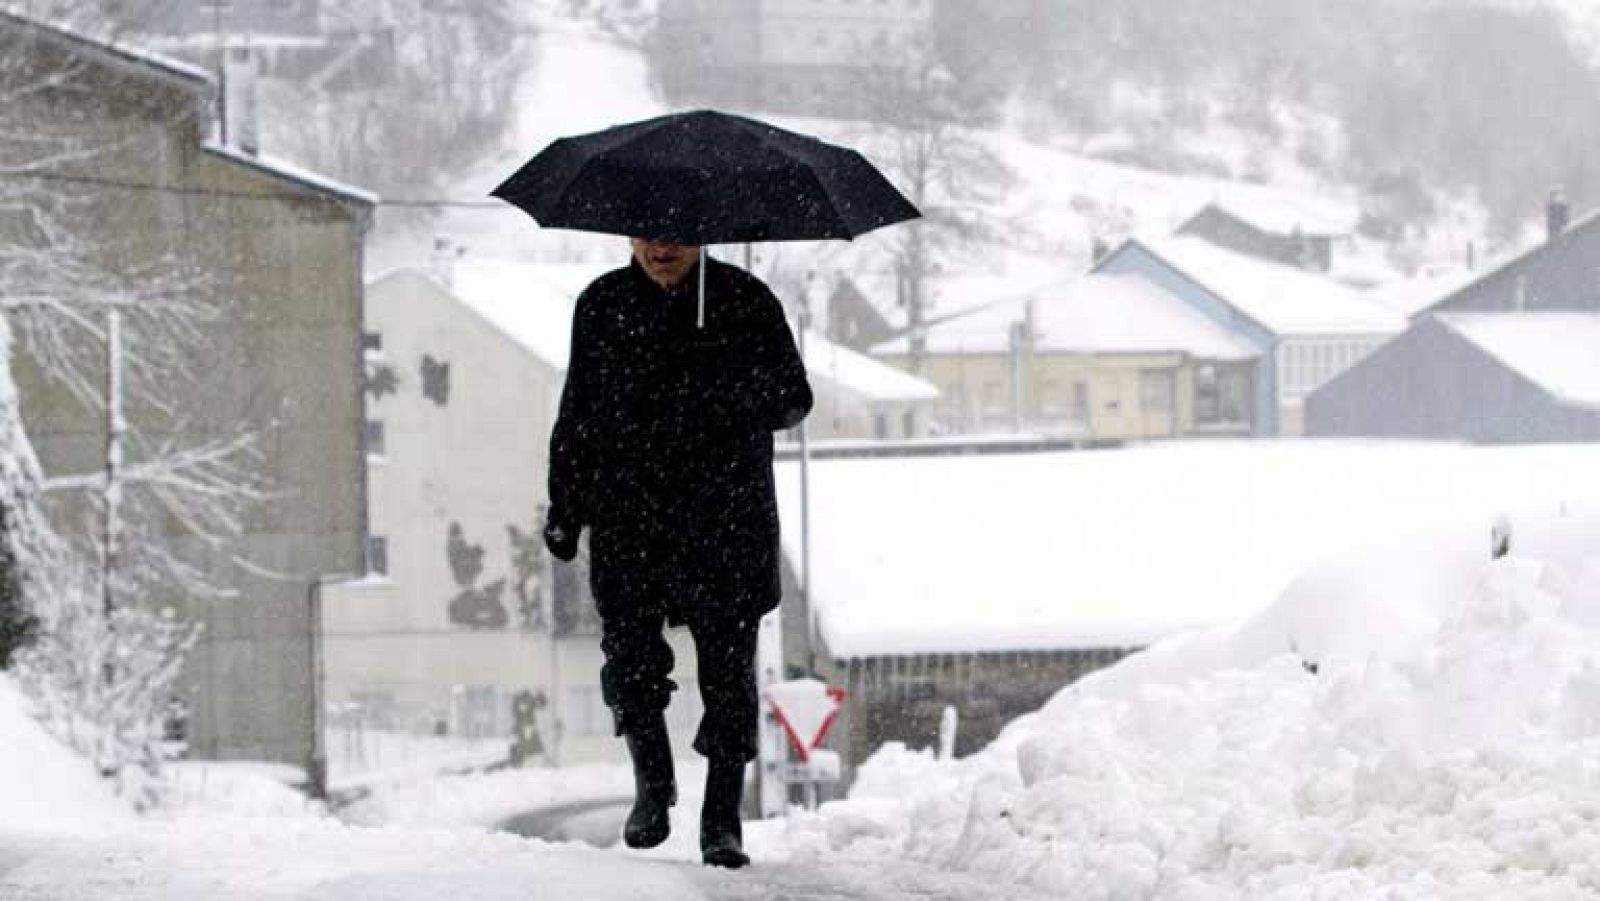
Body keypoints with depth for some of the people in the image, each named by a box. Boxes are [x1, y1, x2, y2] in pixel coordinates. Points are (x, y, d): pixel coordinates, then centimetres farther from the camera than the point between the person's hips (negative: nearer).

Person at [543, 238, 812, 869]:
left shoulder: (746, 302, 4)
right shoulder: (603, 306, 10)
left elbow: (793, 399, 6)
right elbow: (576, 415, 15)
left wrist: (741, 403, -15)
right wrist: (565, 508, 9)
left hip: (726, 521, -1)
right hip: (628, 518, 1)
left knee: (728, 662, -2)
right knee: (629, 652, -6)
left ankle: (722, 820, 6)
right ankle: (652, 781, 19)